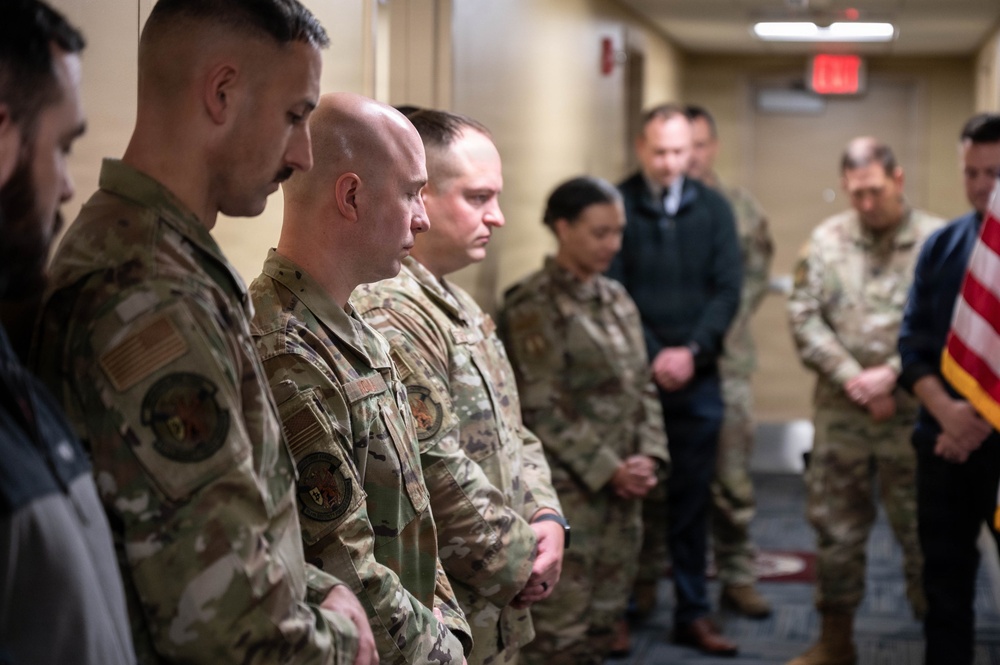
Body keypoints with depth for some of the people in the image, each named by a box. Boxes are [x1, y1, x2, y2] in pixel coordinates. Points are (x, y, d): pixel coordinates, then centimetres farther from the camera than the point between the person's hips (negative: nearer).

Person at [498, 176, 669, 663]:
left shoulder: (616, 298, 11)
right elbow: (541, 410, -14)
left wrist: (648, 456, -1)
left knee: (604, 622, 13)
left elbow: (642, 387, 14)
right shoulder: (533, 306, -10)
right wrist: (608, 469, -13)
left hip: (622, 488, 7)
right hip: (565, 488, -7)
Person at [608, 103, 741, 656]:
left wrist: (692, 351, -10)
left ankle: (693, 614, 15)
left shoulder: (713, 208, 7)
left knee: (691, 500, 8)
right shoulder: (616, 205, -3)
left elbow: (727, 289, 3)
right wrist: (652, 356, -13)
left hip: (696, 378, 3)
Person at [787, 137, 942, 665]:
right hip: (839, 411, 3)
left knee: (922, 529, 6)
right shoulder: (826, 239, 4)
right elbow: (803, 315, -2)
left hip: (913, 413, -3)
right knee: (836, 525, 11)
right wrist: (852, 378, -10)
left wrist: (891, 376, -15)